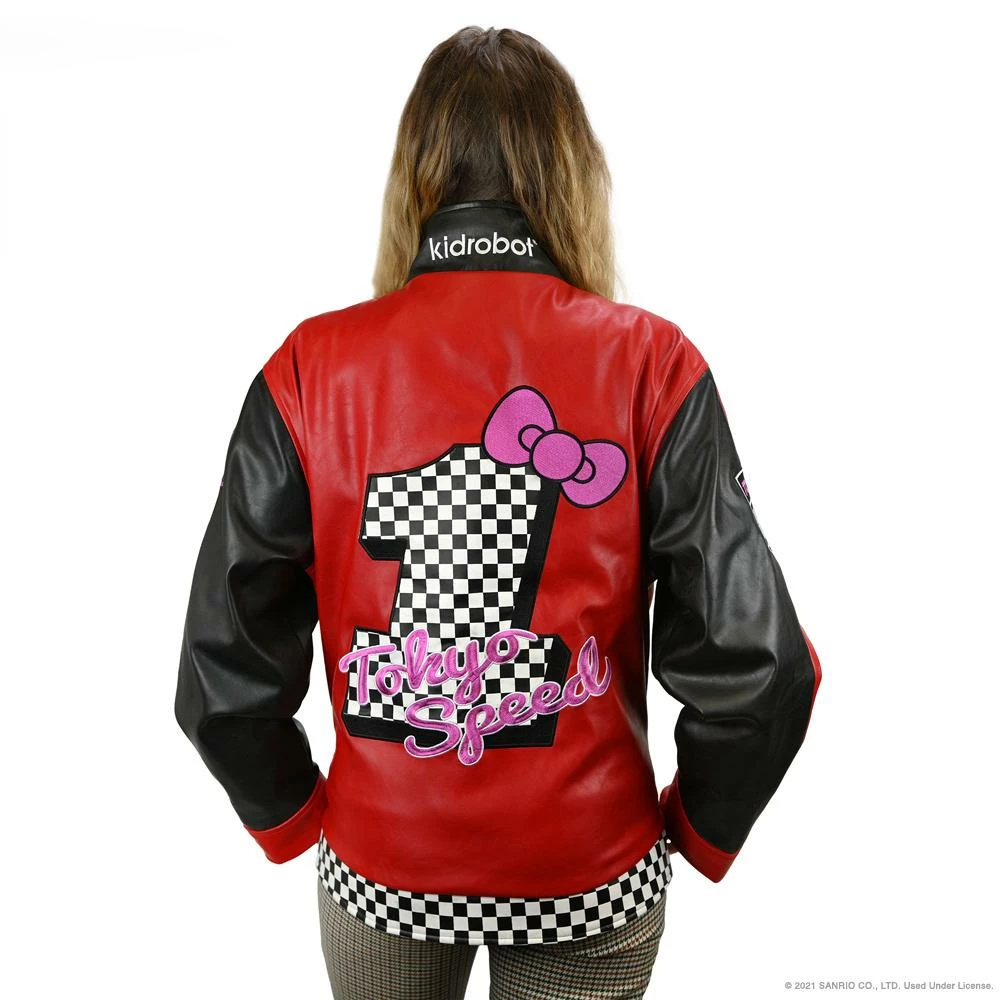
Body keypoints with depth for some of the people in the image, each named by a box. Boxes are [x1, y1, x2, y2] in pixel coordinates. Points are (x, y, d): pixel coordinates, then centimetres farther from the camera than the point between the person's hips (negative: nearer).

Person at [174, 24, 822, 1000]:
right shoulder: (653, 365, -17)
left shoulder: (310, 368, -16)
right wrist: (702, 830, 3)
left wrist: (292, 816, 7)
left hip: (377, 865, 1)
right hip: (594, 878, 0)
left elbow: (226, 672, -12)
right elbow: (750, 664, -16)